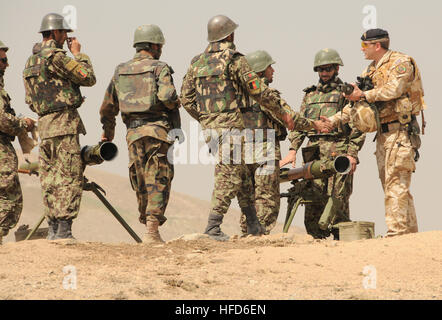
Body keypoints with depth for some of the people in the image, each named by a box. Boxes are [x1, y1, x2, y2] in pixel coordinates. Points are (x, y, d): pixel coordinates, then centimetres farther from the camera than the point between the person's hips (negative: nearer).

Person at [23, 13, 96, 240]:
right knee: (69, 178, -9)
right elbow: (88, 78, -8)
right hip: (64, 122, -9)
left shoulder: (30, 62, 17)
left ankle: (53, 229, 10)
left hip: (44, 125, 9)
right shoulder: (56, 56, -11)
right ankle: (64, 229, -14)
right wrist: (78, 53, 4)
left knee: (50, 179, 9)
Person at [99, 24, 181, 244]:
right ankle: (152, 231, -13)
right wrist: (175, 104, 4)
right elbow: (166, 96, -19)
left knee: (141, 183, 14)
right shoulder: (159, 68, -2)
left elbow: (108, 107, 19)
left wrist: (107, 134, 32)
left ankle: (147, 225, 20)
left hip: (133, 133, 5)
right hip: (157, 129, -5)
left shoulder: (120, 72, 14)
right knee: (158, 182, -4)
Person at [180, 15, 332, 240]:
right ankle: (212, 226, -14)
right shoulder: (234, 60, -8)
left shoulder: (197, 63, 11)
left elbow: (186, 98, 11)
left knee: (242, 174, 16)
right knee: (229, 176, -5)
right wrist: (282, 114, 1)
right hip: (230, 125, -7)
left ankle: (252, 224, 17)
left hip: (209, 126, 7)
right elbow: (259, 91, -10)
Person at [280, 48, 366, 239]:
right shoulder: (310, 95, 22)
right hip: (313, 154, 5)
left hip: (338, 152, -5)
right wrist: (293, 150, 5)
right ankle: (316, 239, 4)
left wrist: (352, 154, -11)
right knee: (313, 200, -1)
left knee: (338, 200, -7)